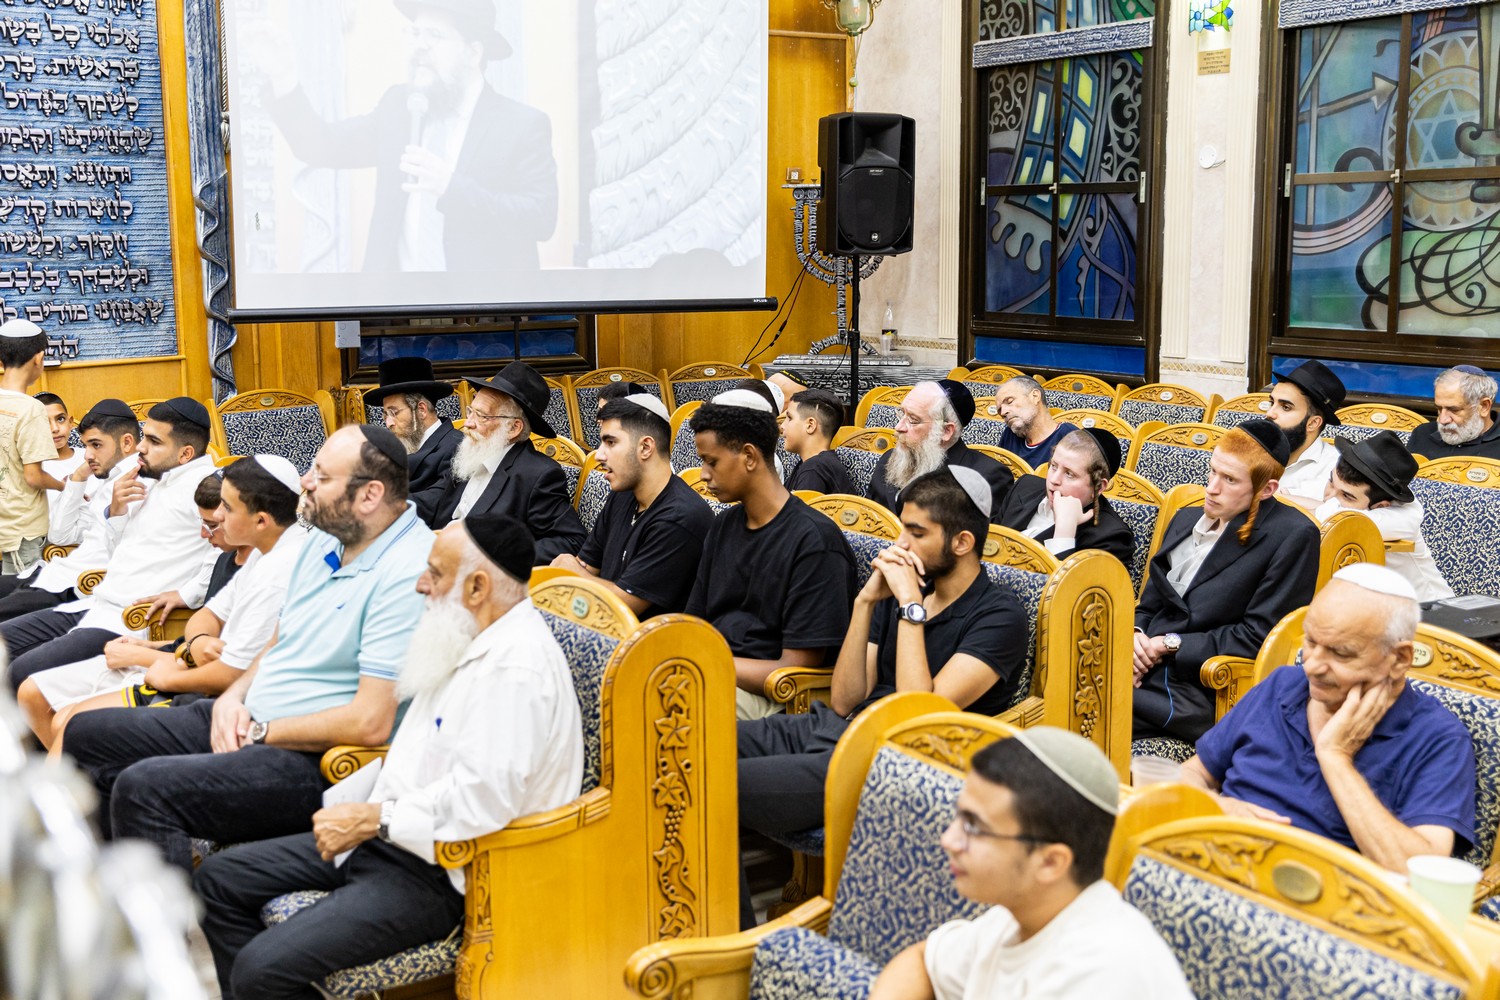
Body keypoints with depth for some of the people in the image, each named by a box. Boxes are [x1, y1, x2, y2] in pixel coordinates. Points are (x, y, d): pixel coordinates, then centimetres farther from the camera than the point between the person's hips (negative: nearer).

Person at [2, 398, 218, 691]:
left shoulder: (203, 485, -12)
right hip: (96, 605, 10)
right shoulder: (154, 484, 19)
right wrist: (116, 511, 9)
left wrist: (184, 595, -22)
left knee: (24, 671, -22)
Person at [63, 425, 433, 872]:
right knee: (86, 734, 13)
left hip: (315, 758, -10)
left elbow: (371, 722, -24)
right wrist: (233, 699, 1)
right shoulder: (323, 541, 9)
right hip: (248, 721, 10)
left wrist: (259, 732, -13)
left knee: (144, 787, -27)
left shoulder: (408, 574, -22)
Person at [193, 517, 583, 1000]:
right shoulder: (476, 644, 10)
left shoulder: (516, 669, -23)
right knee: (219, 878, 13)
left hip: (441, 874, -11)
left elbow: (481, 801, -29)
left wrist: (372, 820, -19)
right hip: (395, 836, 11)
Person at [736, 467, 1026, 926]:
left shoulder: (999, 614, -7)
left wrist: (911, 606, -14)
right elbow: (844, 701, 9)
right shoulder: (902, 588, 14)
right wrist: (865, 602, -1)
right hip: (834, 729, 8)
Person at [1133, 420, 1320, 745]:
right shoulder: (1186, 520, 20)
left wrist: (1171, 645, -10)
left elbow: (1259, 636, -9)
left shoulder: (1293, 535, -3)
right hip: (1143, 668, 7)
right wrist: (1136, 636, -1)